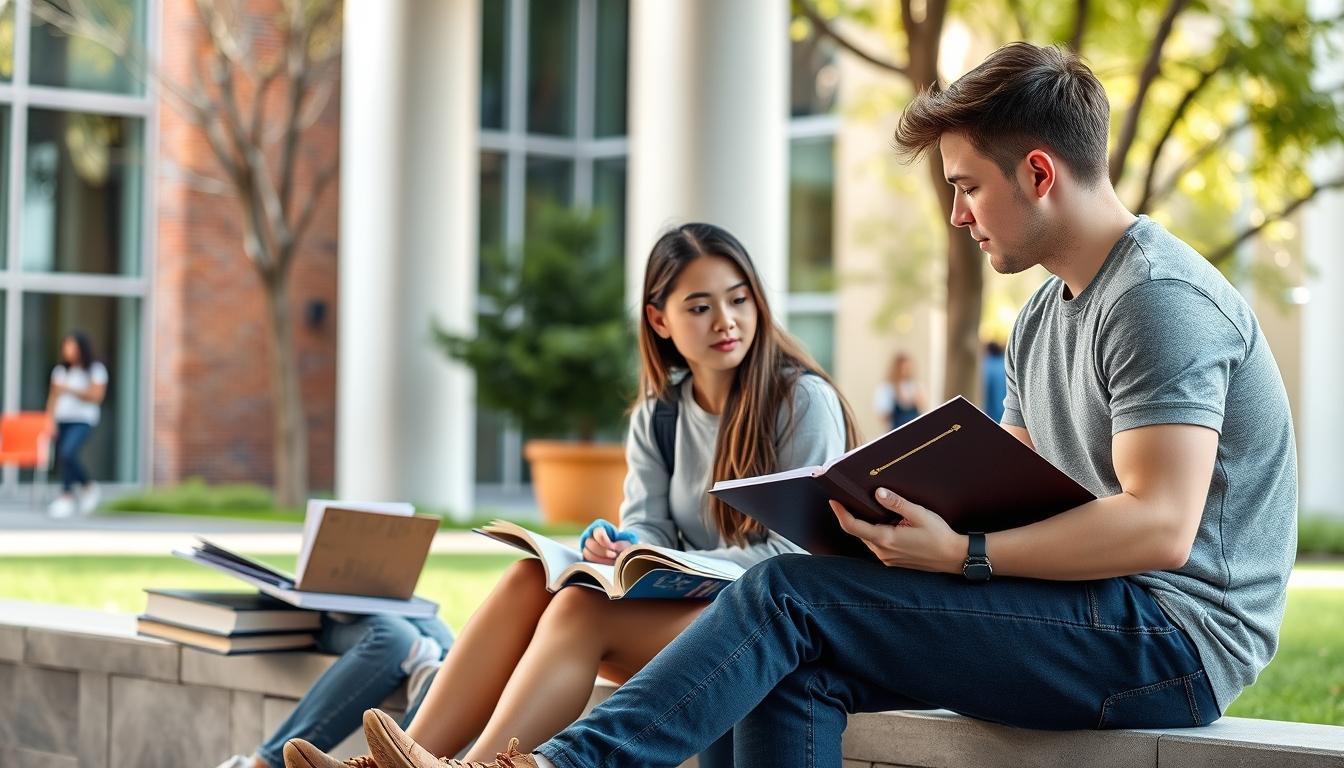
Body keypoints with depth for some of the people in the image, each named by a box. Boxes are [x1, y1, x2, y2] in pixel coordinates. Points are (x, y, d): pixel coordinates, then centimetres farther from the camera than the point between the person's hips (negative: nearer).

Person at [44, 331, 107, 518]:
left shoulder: (96, 370, 0)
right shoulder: (60, 370, 12)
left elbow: (96, 396, -9)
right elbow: (53, 397, 10)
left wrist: (70, 389, -15)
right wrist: (49, 420, 1)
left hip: (83, 420, -5)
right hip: (62, 420, 5)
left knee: (67, 453, -25)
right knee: (61, 459, 1)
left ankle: (66, 497, -13)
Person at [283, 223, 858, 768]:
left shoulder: (803, 401, -8)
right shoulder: (659, 415, 11)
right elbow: (649, 529, 7)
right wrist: (617, 547, -18)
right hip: (684, 606, 6)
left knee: (582, 608, -29)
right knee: (532, 578, -19)